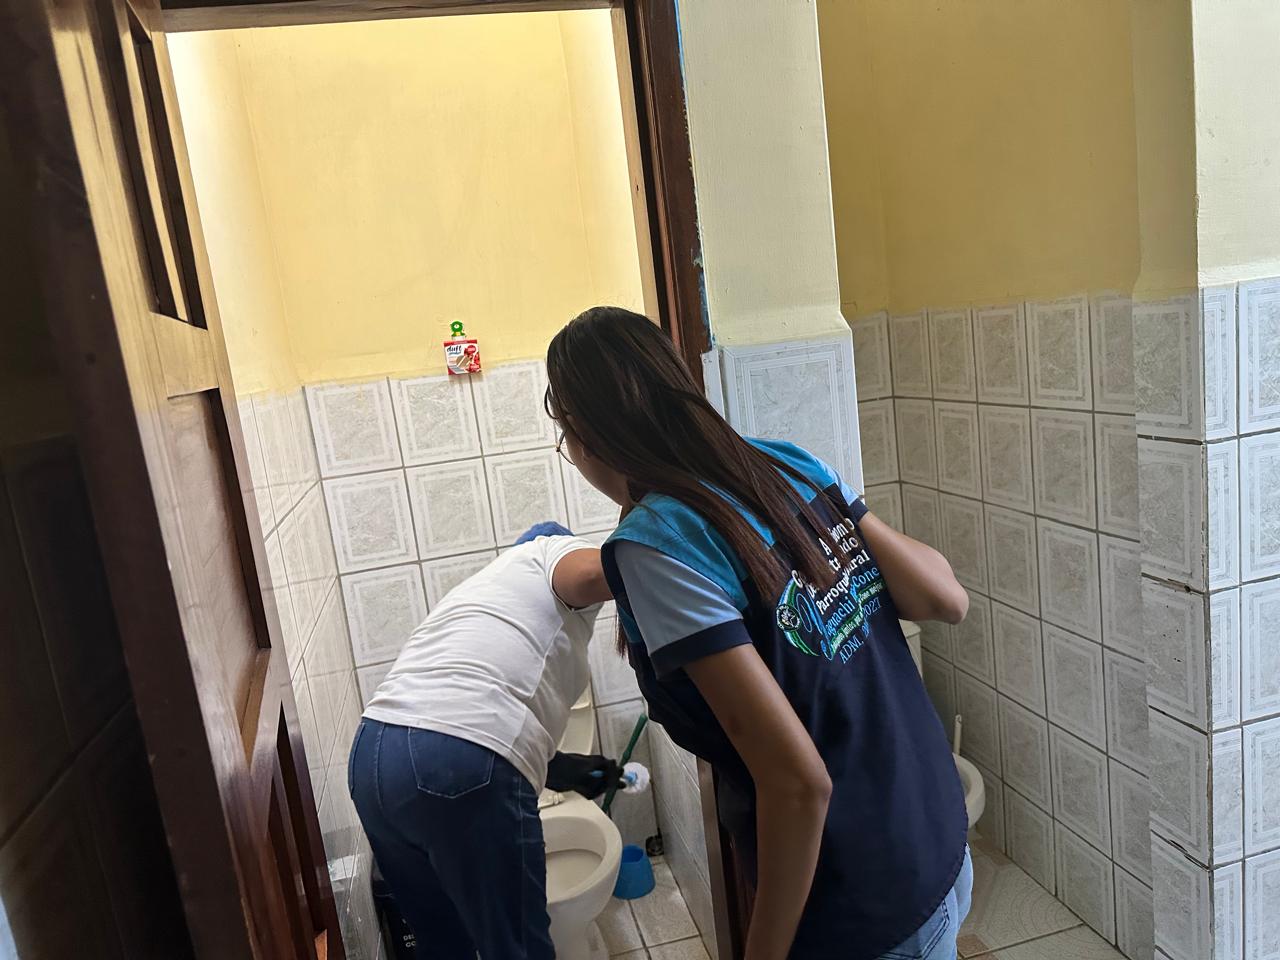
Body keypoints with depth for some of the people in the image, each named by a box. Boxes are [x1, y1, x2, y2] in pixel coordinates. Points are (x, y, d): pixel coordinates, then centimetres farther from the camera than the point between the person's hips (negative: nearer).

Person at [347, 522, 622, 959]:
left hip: (370, 754, 8)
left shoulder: (483, 586, 32)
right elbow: (593, 572, -14)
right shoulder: (556, 549, 13)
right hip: (465, 769, -8)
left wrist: (559, 768, 34)